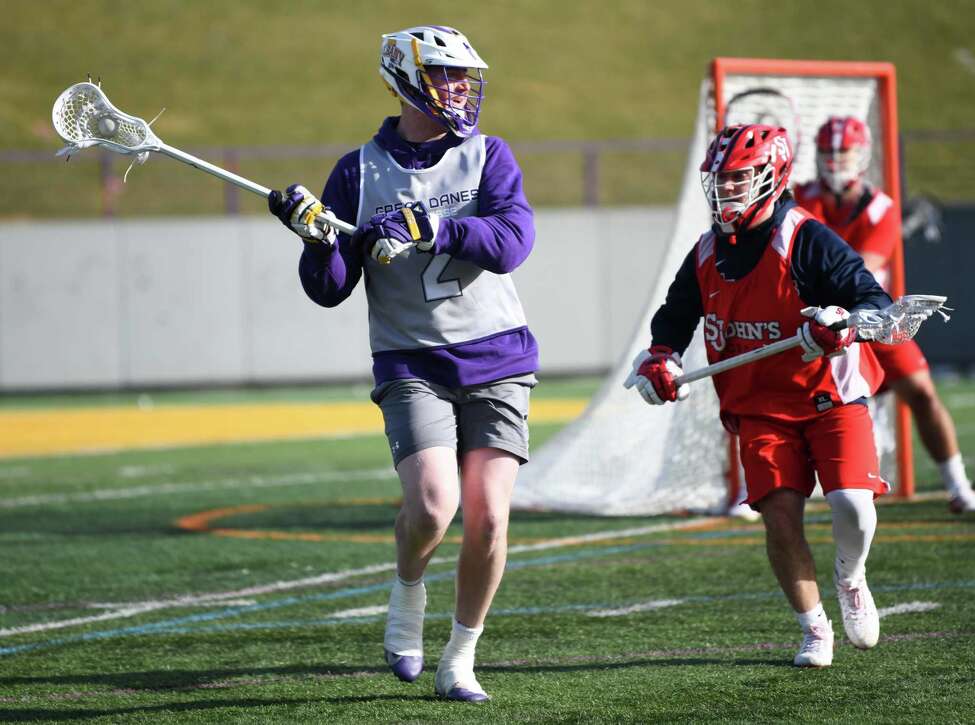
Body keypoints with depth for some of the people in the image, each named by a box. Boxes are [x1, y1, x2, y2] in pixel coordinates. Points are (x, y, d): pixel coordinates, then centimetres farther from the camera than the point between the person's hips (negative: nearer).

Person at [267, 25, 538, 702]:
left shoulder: (487, 156, 6)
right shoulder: (359, 171, 6)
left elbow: (512, 239, -13)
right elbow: (329, 290, 4)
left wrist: (427, 228, -25)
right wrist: (317, 237, -17)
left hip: (498, 362, 1)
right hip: (412, 363, -1)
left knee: (489, 519, -5)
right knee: (433, 505, -21)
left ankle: (459, 663, 12)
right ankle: (409, 591, 12)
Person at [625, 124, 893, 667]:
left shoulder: (808, 241, -13)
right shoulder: (708, 255, 6)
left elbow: (875, 300, -18)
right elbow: (677, 313, 24)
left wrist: (843, 322, -38)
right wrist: (660, 357, 6)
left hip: (831, 398, -4)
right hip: (760, 408, 4)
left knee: (852, 503, -20)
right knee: (780, 515, -11)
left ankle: (852, 580, 14)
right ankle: (815, 631, 6)